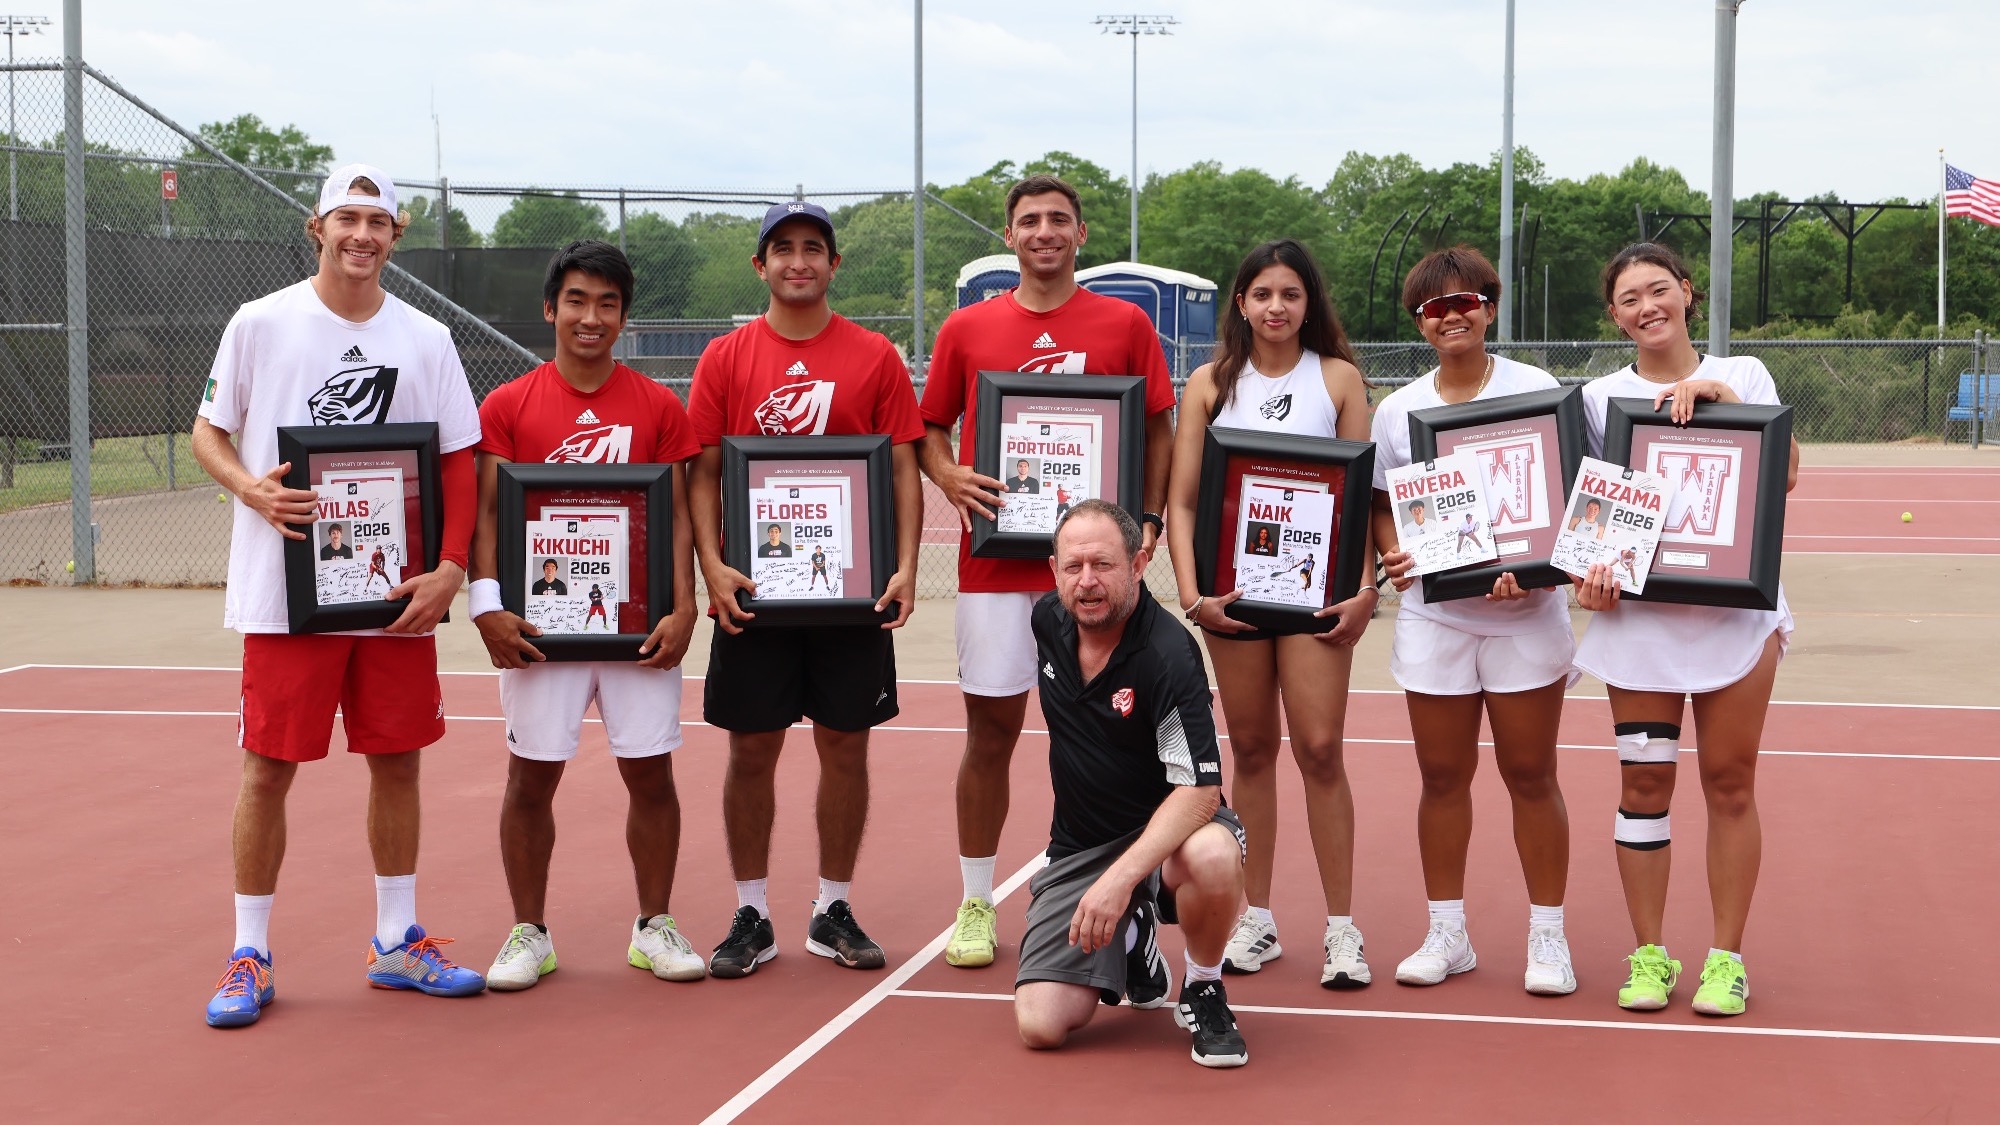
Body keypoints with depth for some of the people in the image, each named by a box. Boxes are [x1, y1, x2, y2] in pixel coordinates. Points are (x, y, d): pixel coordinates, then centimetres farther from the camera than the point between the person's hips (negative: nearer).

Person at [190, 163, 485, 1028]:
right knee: (269, 767, 1)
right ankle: (249, 956, 12)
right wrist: (249, 487, -16)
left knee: (397, 762, 9)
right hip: (285, 590, -2)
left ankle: (397, 941, 23)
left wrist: (450, 565, -6)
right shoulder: (259, 324, -1)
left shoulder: (426, 339, 5)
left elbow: (458, 461, 6)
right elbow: (207, 430, 5)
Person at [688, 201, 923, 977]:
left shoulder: (875, 357, 3)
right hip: (753, 589, 0)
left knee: (845, 745, 6)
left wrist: (904, 566, -9)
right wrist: (712, 564, -11)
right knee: (751, 749, 4)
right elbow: (702, 473, 2)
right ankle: (751, 918, 14)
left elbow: (903, 469, 2)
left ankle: (834, 912, 18)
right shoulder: (725, 358, 3)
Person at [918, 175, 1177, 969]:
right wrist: (950, 478, -8)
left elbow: (1159, 429, 8)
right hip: (996, 564, 0)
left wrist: (1147, 520, -5)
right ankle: (976, 907, 14)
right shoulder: (967, 328, 6)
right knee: (990, 730, 4)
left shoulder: (1125, 324, 4)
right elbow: (931, 427, 13)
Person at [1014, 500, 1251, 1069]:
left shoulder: (1168, 655, -23)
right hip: (1077, 846, 5)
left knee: (1212, 857, -42)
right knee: (1040, 1025, -12)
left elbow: (1199, 789, -29)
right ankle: (1131, 940, 22)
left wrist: (1121, 875, -41)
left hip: (1165, 832, -5)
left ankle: (1203, 990, -9)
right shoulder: (1048, 620, -3)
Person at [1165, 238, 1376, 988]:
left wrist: (1365, 588, -9)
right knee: (1251, 748, 9)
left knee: (1319, 747, -5)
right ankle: (1255, 919, 17)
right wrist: (1191, 593, -9)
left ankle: (1340, 926, 2)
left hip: (1315, 582, -1)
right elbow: (1181, 500, 3)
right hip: (1234, 583, 1)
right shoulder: (1211, 384, 5)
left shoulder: (1338, 378, 4)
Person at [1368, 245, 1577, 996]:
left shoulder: (1537, 391, -2)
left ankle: (1547, 937, 13)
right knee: (1442, 776, 7)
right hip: (1433, 614, 3)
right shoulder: (1398, 409, 7)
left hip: (1524, 611, -3)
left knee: (1531, 775, 3)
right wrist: (1392, 553, -8)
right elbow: (1382, 502, 13)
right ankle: (1446, 933, 18)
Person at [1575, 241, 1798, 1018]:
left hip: (1737, 610, 0)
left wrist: (1717, 394, -15)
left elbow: (1785, 476, -7)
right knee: (1644, 781, 1)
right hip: (1638, 611, 1)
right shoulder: (1600, 397, 7)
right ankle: (1648, 953, 11)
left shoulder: (1743, 375, 5)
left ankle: (1726, 957, 11)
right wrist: (1588, 574, -12)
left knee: (1729, 782, 2)